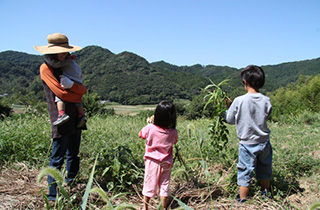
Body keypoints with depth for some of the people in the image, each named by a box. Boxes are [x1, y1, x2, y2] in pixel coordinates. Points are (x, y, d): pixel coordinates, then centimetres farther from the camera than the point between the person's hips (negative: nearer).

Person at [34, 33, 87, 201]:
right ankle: (52, 195, 6)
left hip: (75, 118, 7)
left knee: (73, 154, 14)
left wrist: (72, 85, -12)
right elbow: (60, 93, -13)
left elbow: (83, 90, 8)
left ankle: (70, 185, 28)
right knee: (57, 158, -4)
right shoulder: (46, 68, -3)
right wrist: (78, 97, 0)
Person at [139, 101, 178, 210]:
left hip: (152, 162, 0)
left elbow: (140, 134, 2)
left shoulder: (150, 128, -17)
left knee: (149, 184, 13)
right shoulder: (173, 132, -13)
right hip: (166, 164, 1)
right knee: (164, 185, 14)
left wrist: (151, 123, 7)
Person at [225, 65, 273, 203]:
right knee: (264, 172, 22)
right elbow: (266, 116, 8)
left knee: (245, 173, 9)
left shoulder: (239, 101, -17)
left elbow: (229, 120, -4)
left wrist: (227, 107, 11)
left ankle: (242, 200, 19)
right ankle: (266, 195, 42)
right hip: (264, 142, 3)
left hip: (247, 144, -3)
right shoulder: (266, 101, -9)